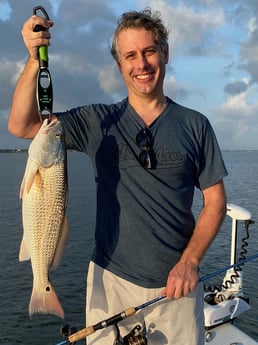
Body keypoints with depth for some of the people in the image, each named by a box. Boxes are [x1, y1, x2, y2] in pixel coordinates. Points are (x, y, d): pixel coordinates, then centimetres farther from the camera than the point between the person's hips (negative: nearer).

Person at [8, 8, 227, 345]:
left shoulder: (195, 125, 1)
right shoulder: (98, 121, 1)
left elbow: (215, 200, 1)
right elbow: (21, 125, -5)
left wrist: (189, 261, -10)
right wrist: (35, 59, -16)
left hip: (176, 283, 0)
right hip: (111, 279, 0)